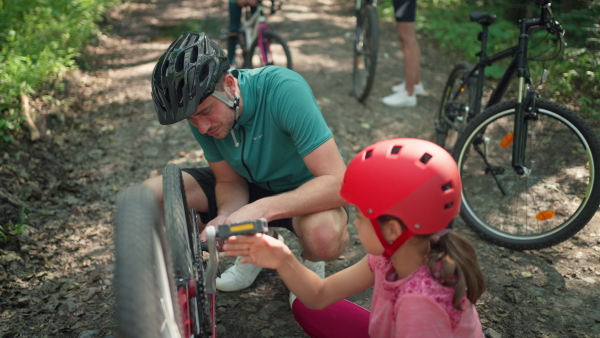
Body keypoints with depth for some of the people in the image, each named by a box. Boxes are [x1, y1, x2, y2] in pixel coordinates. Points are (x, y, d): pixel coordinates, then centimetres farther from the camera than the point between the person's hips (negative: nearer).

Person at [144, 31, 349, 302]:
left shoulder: (283, 90, -33)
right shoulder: (199, 110, -15)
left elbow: (338, 181, -36)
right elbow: (230, 181, -5)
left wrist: (261, 209, -45)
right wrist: (225, 218, -27)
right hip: (252, 182, 5)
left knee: (325, 235, -41)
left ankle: (311, 261, 1)